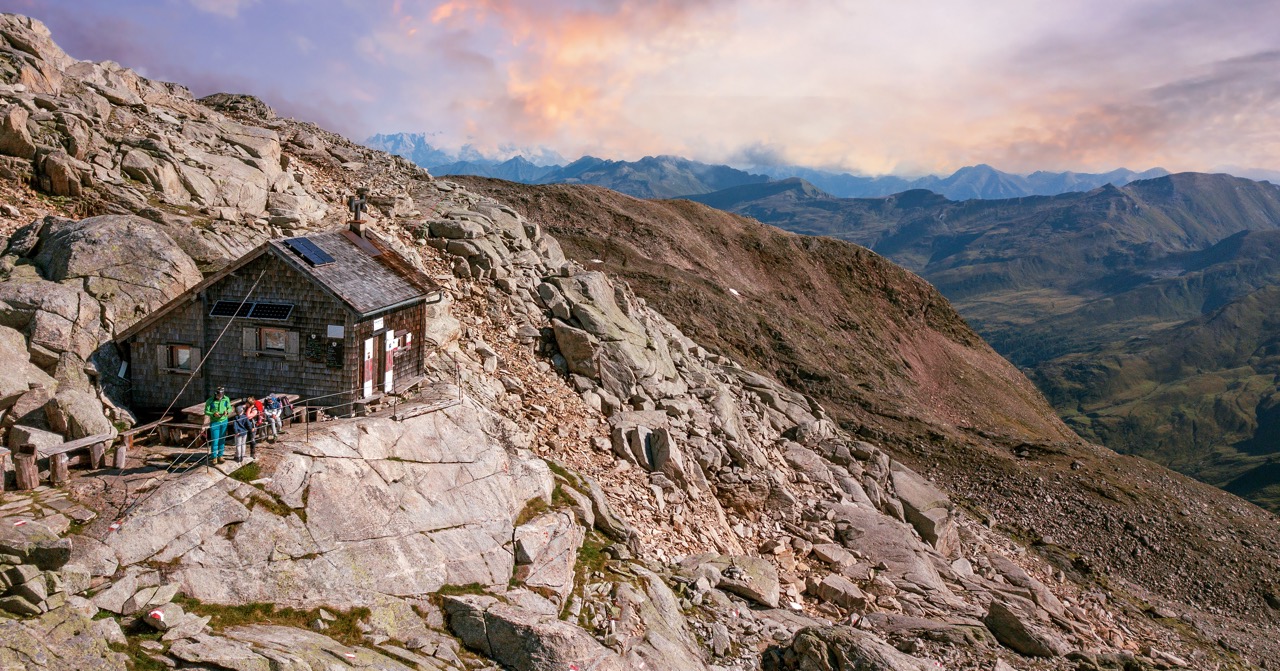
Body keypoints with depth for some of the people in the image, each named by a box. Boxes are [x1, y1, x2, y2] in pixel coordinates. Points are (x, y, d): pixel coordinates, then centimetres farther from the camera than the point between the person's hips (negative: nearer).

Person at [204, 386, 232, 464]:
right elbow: (206, 411, -8)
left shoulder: (226, 399, -5)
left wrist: (227, 412, -18)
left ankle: (220, 456, 24)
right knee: (215, 441, -2)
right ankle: (214, 457, 11)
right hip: (214, 422, -3)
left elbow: (230, 408, 5)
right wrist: (213, 414, -26)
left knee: (222, 440, 12)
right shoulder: (210, 401, -13)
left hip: (224, 422, 3)